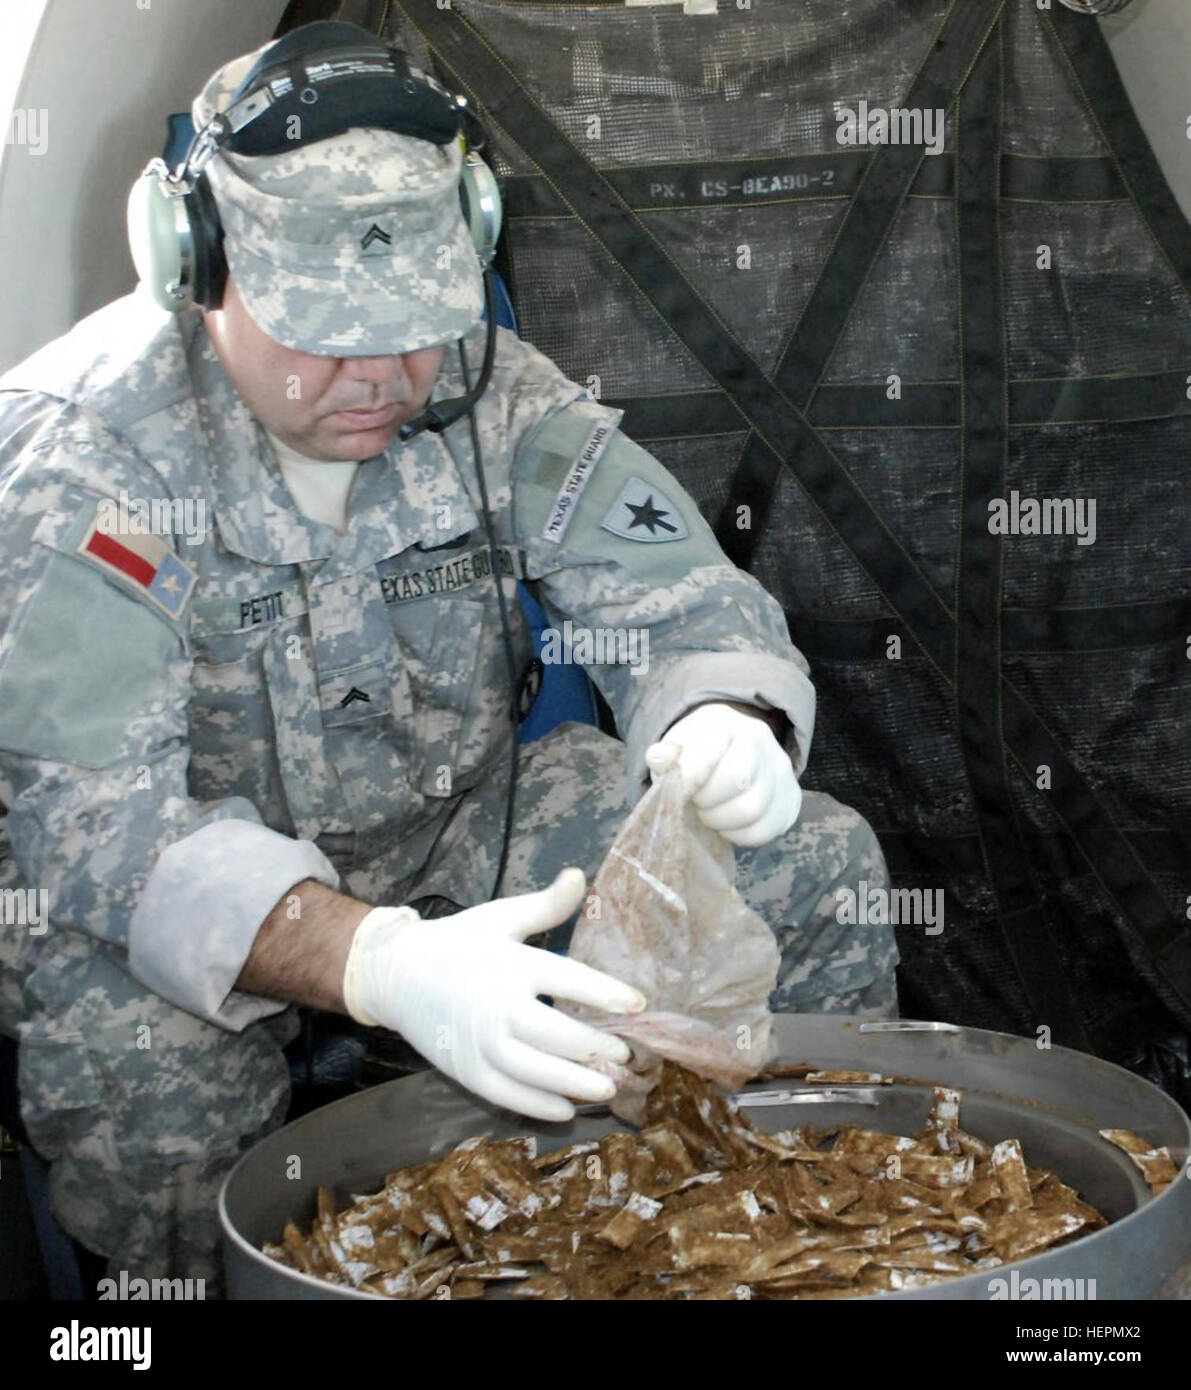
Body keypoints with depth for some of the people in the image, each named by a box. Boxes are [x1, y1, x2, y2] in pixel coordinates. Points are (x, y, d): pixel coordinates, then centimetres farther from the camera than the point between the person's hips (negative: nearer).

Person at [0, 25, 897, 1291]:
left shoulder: (487, 391, -11)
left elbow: (680, 600, -10)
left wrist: (730, 726, -37)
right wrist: (380, 964, -51)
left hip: (452, 827, 5)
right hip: (179, 886, -4)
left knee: (817, 865, -9)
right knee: (130, 1045, -39)